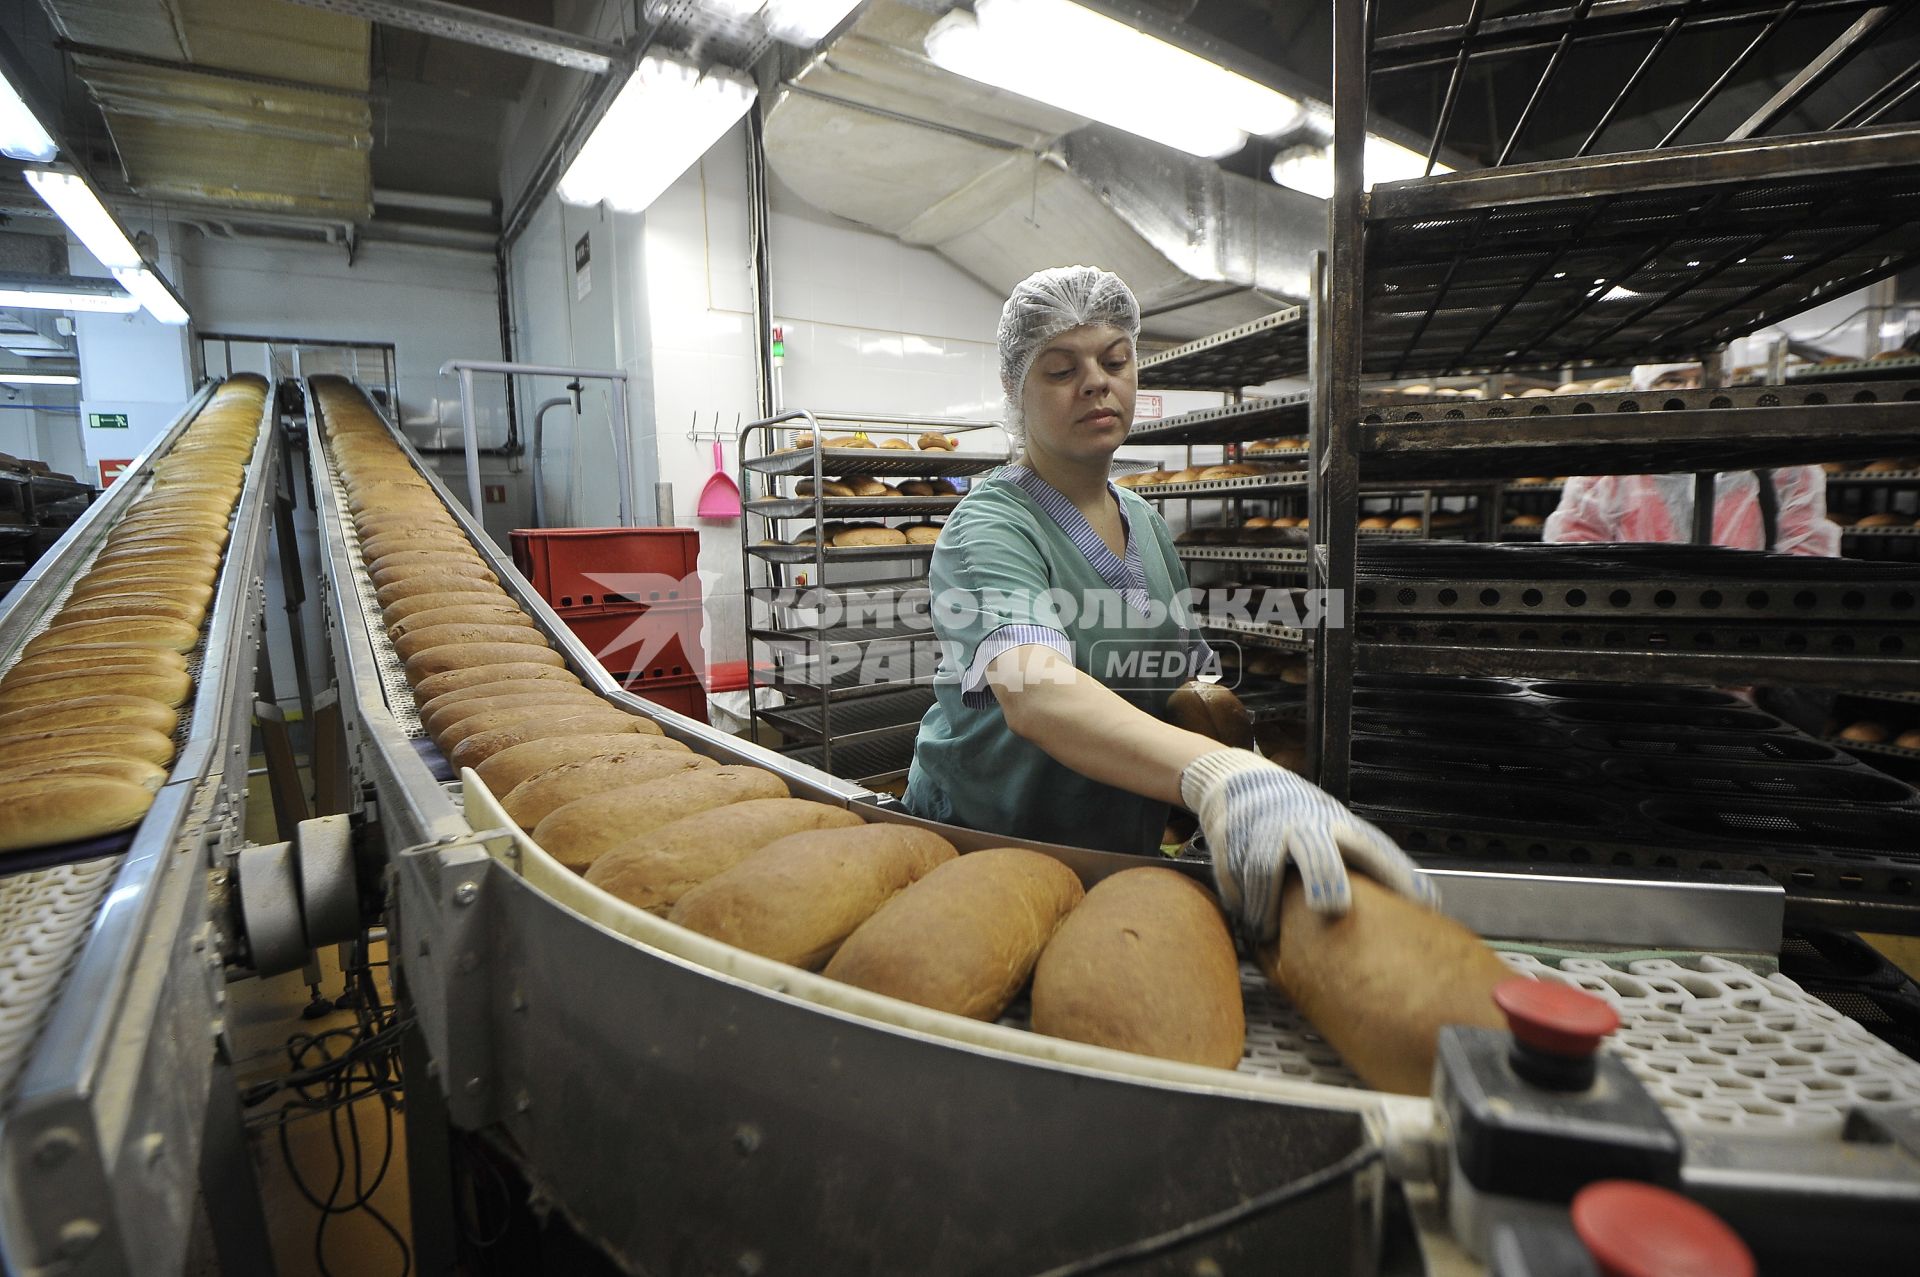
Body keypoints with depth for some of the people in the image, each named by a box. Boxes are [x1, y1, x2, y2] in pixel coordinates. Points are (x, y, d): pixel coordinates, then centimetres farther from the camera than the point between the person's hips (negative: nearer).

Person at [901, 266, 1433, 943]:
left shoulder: (1147, 525, 5)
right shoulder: (988, 528, -19)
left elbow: (1190, 682, 13)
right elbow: (1033, 691, -39)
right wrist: (1220, 777, -53)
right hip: (979, 854, -6)